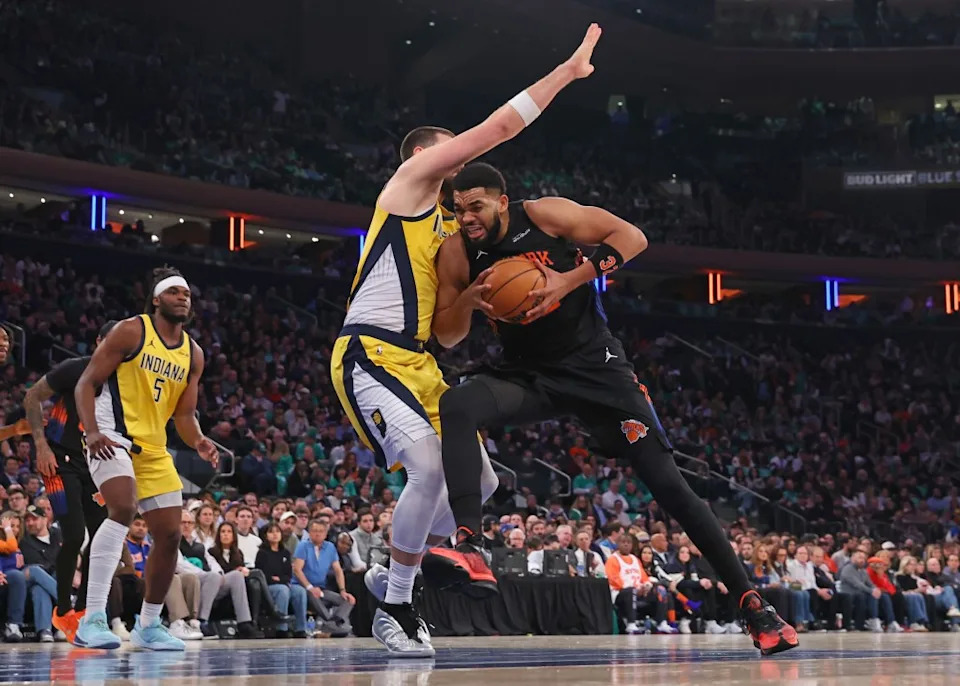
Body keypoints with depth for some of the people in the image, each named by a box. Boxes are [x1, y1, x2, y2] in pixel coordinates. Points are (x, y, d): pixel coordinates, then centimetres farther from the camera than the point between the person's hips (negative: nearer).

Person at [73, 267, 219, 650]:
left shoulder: (193, 354, 11)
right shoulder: (131, 331, -7)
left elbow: (184, 414, 12)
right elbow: (86, 383, -8)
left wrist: (199, 442, -10)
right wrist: (93, 431, -24)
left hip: (154, 447, 7)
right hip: (112, 437, -7)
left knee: (170, 535, 6)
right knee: (123, 508, -31)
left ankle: (148, 625, 24)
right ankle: (92, 620, -31)